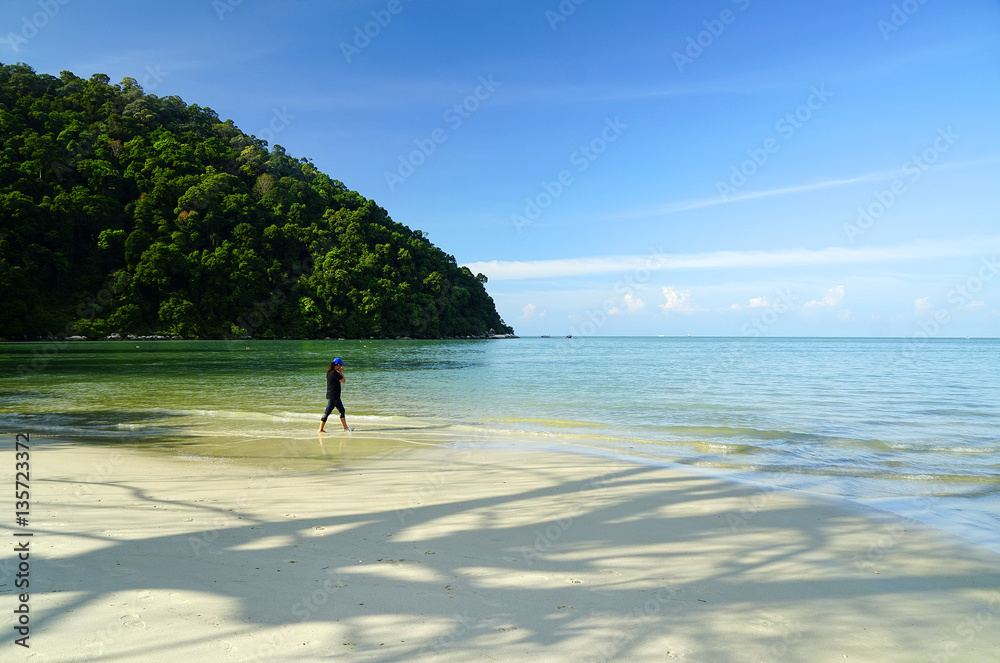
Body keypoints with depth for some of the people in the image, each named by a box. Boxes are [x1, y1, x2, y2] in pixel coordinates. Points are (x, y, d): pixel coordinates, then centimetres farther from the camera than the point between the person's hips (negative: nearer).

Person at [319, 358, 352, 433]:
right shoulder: (335, 373, -19)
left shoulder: (329, 371, 10)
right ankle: (320, 429, 1)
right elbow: (343, 381, -11)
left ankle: (345, 427, 23)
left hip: (336, 396, 10)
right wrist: (341, 372, -2)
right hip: (332, 397, -10)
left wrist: (340, 371, 14)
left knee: (342, 411, 15)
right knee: (327, 412, -4)